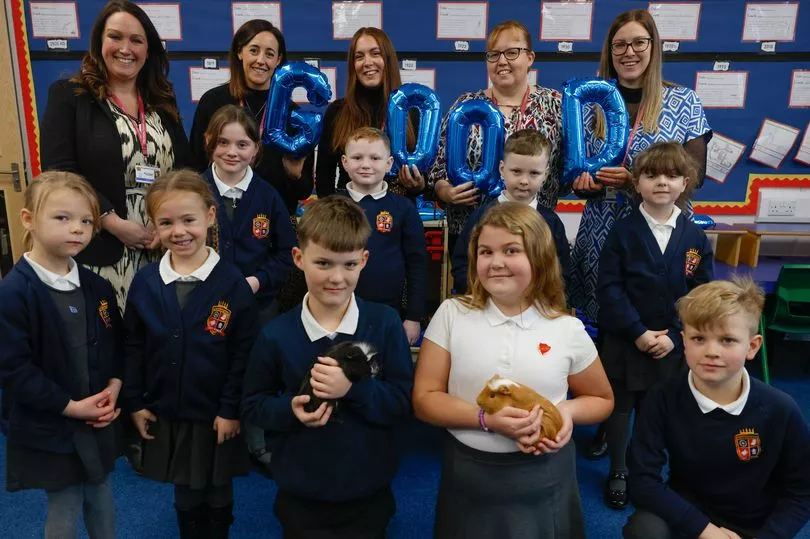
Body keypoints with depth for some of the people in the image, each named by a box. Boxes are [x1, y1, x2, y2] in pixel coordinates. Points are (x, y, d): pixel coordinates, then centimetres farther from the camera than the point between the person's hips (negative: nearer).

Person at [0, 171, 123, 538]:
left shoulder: (96, 286, 2)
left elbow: (116, 341, 10)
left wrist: (114, 386, -6)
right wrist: (70, 406, -19)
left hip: (98, 421, 5)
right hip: (49, 430, -5)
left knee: (102, 502, 21)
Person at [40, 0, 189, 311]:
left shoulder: (163, 101, 14)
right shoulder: (68, 95, 1)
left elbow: (184, 168, 11)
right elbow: (59, 173, -8)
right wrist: (115, 224, -15)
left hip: (164, 248, 4)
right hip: (100, 250, -3)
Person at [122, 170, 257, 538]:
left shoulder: (231, 282, -14)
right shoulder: (145, 282, -5)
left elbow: (243, 352, -11)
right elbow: (133, 347, 3)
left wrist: (231, 409, -11)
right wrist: (134, 402, 2)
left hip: (216, 416, -2)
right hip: (164, 414, 3)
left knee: (217, 497, 18)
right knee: (185, 497, 21)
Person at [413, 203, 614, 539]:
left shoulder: (567, 329, -3)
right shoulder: (452, 314, -5)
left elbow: (602, 400, 11)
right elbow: (424, 399, -6)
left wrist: (568, 411, -11)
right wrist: (487, 420, -20)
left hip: (543, 480, 1)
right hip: (468, 477, 0)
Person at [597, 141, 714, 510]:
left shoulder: (695, 237, -2)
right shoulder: (623, 232, -7)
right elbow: (609, 289, -12)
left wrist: (674, 336, -11)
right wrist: (638, 332, -17)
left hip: (671, 345, 1)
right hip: (623, 342, -1)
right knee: (619, 407, 13)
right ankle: (617, 472, 32)